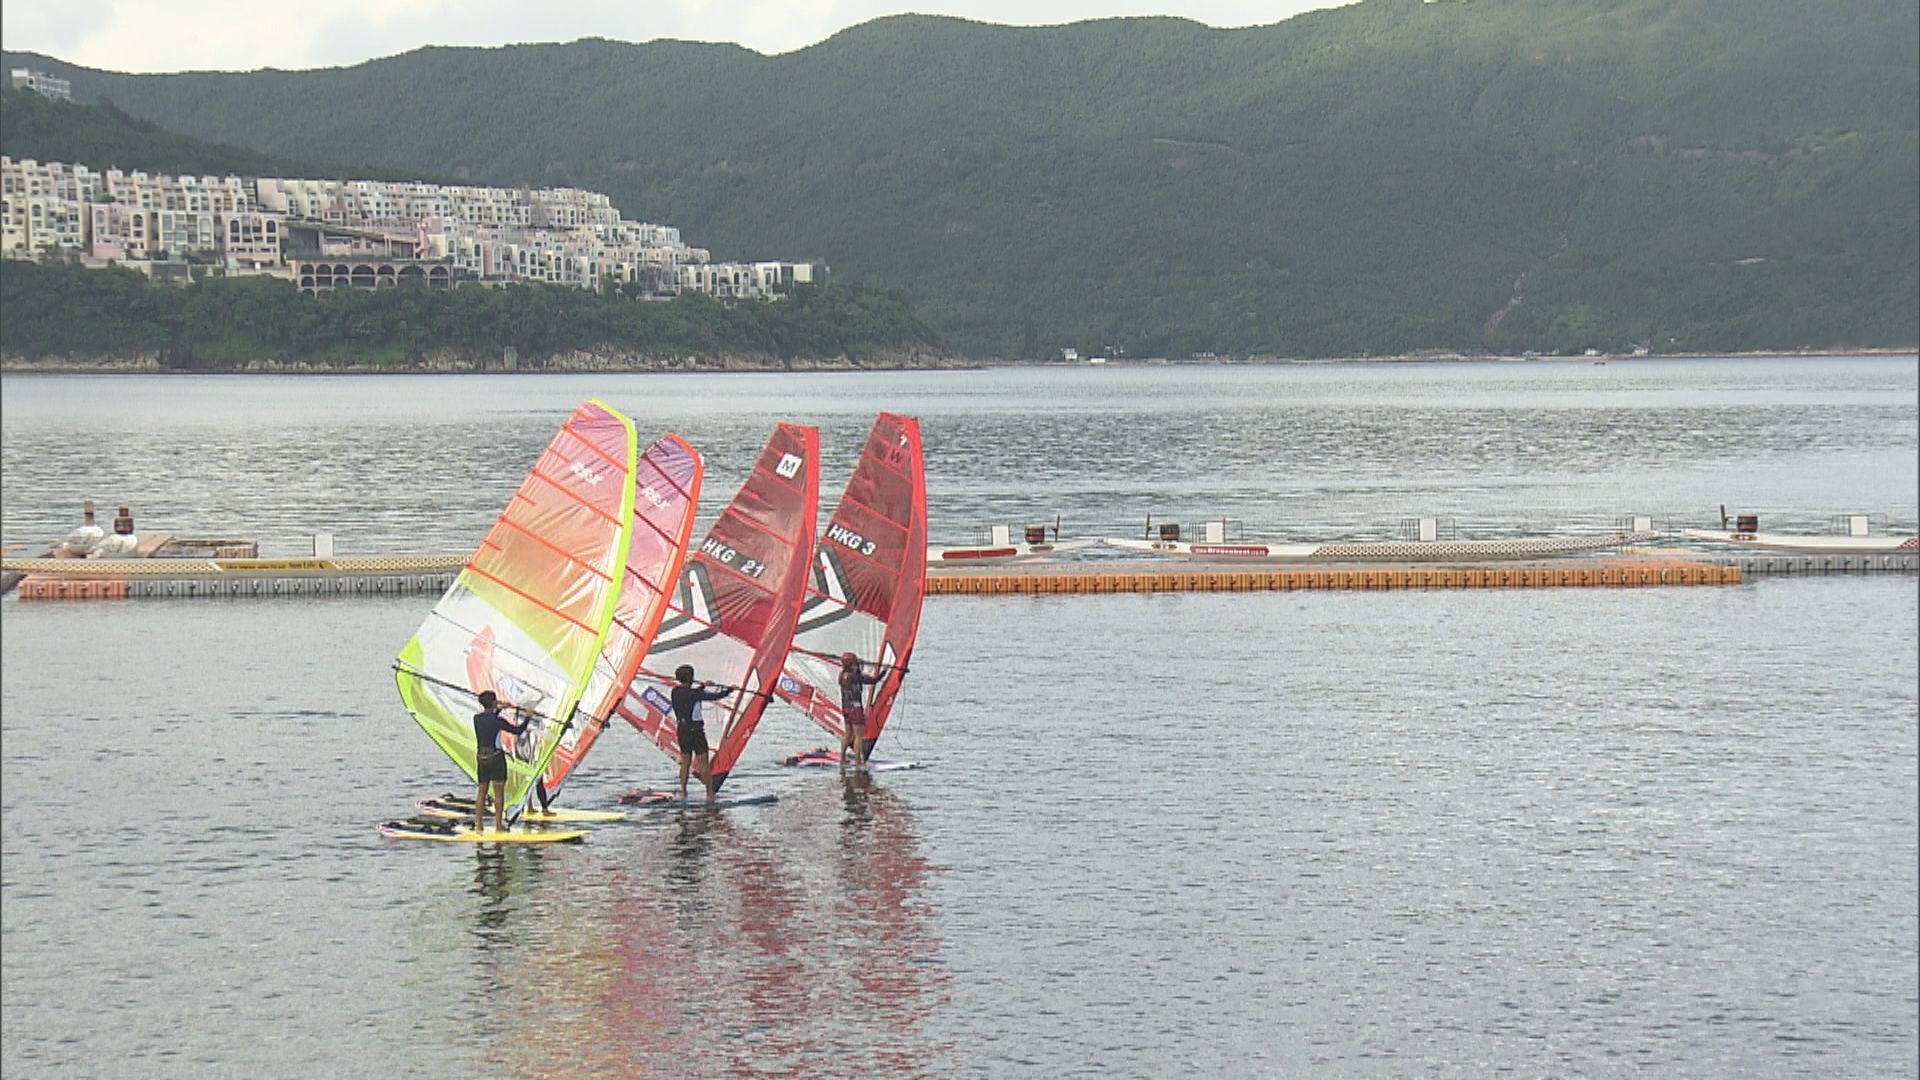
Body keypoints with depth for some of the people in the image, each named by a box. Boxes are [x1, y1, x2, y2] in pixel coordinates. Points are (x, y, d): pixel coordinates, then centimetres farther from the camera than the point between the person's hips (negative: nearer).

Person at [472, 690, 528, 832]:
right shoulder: (498, 720, -14)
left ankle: (478, 823, 8)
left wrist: (499, 709, 32)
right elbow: (518, 730, -6)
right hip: (496, 757, -5)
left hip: (481, 757, 5)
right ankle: (498, 824, 1)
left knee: (482, 791, 11)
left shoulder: (477, 718, 2)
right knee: (499, 792, 1)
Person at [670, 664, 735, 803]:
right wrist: (729, 690, 4)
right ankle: (710, 794, 1)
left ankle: (683, 794, 12)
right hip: (695, 730, -7)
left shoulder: (675, 692, 3)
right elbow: (714, 696, -12)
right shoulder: (693, 693, -16)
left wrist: (703, 686, 36)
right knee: (704, 762, 0)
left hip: (681, 730, 7)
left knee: (685, 761, 15)